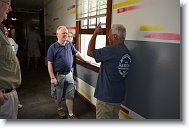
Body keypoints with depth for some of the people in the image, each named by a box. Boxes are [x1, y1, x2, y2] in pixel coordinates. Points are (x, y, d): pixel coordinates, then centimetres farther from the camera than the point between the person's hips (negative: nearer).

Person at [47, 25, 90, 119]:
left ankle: (71, 115, 17)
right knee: (58, 95, 14)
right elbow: (50, 64, -12)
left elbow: (76, 53, 21)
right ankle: (60, 109, 41)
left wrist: (85, 60, 25)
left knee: (70, 95, 7)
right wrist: (52, 77, -17)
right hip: (58, 75, -3)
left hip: (68, 74, 4)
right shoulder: (52, 48, -12)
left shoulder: (69, 45, 3)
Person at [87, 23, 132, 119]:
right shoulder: (127, 52, 5)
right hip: (119, 94, 9)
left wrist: (95, 33, -7)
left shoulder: (111, 50, -23)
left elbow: (90, 52, -15)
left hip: (106, 96, -8)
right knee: (114, 118, 23)